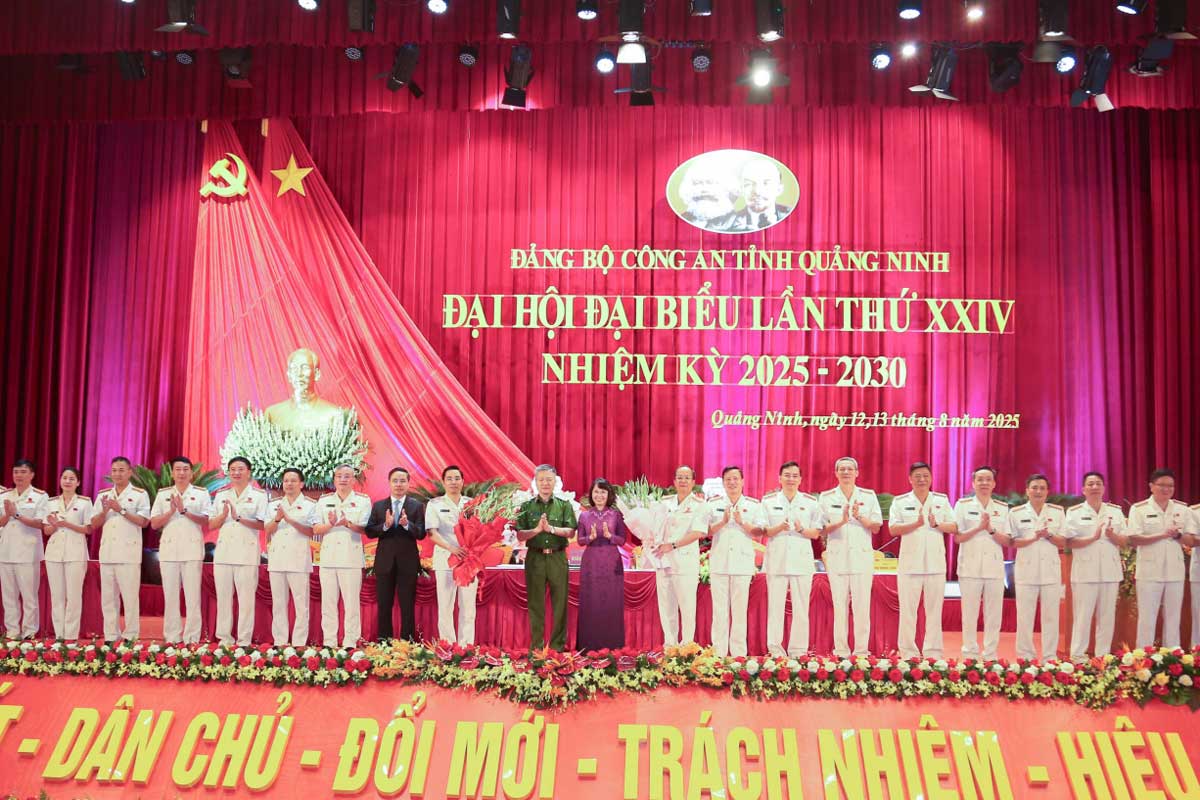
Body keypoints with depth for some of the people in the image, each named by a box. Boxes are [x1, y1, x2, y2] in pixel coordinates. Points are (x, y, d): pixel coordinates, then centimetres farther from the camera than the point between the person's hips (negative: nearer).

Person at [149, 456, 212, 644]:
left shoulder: (201, 494, 5)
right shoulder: (162, 494, 12)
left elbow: (207, 522, -5)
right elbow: (154, 524, 7)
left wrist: (184, 510, -15)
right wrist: (171, 511, -9)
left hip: (192, 549, -2)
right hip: (169, 550, 2)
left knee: (192, 595, -2)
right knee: (170, 594, 3)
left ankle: (192, 638, 1)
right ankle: (172, 638, 9)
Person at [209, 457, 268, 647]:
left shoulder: (259, 495, 3)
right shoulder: (221, 495, 14)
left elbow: (262, 524, -7)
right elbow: (211, 525, 11)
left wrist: (239, 518, -18)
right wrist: (223, 515, -9)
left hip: (247, 551, -4)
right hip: (223, 550, 4)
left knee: (246, 597, -4)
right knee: (223, 595, 5)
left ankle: (244, 641, 1)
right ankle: (224, 638, 13)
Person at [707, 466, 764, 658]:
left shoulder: (753, 505, 7)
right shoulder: (714, 504, 10)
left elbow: (759, 533, 0)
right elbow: (707, 531, 4)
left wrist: (742, 522, -14)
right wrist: (723, 521, -11)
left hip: (742, 563, 0)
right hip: (719, 563, 1)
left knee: (740, 609, 1)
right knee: (720, 609, 0)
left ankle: (739, 654, 6)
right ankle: (719, 653, 5)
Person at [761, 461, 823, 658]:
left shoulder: (811, 502, 9)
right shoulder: (768, 501, 8)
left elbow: (816, 533, 8)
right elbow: (763, 532, 5)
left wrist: (801, 529, -13)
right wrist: (779, 528, -14)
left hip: (802, 560, 1)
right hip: (776, 559, 0)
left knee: (801, 609, 1)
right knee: (775, 606, -2)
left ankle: (798, 652, 7)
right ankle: (775, 651, 2)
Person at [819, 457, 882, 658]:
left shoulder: (868, 496, 9)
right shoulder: (827, 497, 8)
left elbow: (876, 528, 6)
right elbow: (823, 529, 3)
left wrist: (859, 517, -11)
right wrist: (841, 521, -14)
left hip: (862, 555, 0)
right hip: (837, 556, 0)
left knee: (862, 605, -3)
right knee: (840, 605, 0)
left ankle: (861, 651, 3)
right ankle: (841, 651, 6)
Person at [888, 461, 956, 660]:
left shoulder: (942, 500, 10)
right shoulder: (900, 502, 4)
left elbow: (954, 527, 5)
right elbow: (893, 529, -7)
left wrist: (937, 525, -13)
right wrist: (916, 524, -19)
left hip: (936, 564, 2)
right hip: (909, 565, -2)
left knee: (934, 610, 5)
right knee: (908, 610, 1)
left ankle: (933, 652, 12)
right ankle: (908, 652, 7)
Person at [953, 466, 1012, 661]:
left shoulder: (1002, 508, 10)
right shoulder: (963, 505, 4)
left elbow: (1007, 541, 4)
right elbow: (957, 537, -2)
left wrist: (991, 529, -12)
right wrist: (979, 528, -13)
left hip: (995, 567, 2)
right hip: (970, 567, -2)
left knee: (994, 614, 3)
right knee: (970, 614, 1)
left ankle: (990, 655, 12)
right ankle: (970, 654, 10)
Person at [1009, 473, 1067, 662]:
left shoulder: (1058, 512, 7)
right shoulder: (1016, 513, 4)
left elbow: (1063, 543, 5)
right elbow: (1011, 542, -1)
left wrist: (1048, 535, -13)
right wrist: (1033, 538, -15)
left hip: (1051, 570, 1)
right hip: (1026, 571, -1)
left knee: (1051, 616, 3)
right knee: (1025, 617, 1)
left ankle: (1050, 658, 10)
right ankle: (1025, 657, 9)